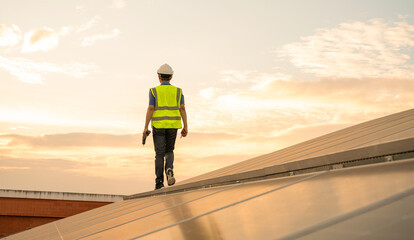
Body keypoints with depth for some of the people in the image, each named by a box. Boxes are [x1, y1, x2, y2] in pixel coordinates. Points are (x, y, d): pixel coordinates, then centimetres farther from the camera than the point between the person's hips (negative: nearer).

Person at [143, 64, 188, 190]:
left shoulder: (154, 91, -1)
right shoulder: (178, 91, 5)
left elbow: (150, 109, -9)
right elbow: (182, 109, -2)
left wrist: (146, 127, -6)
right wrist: (185, 127, 1)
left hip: (158, 125, -2)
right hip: (172, 126, 2)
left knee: (160, 154, 3)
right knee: (169, 151, 17)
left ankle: (159, 183, -2)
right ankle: (169, 169, -13)